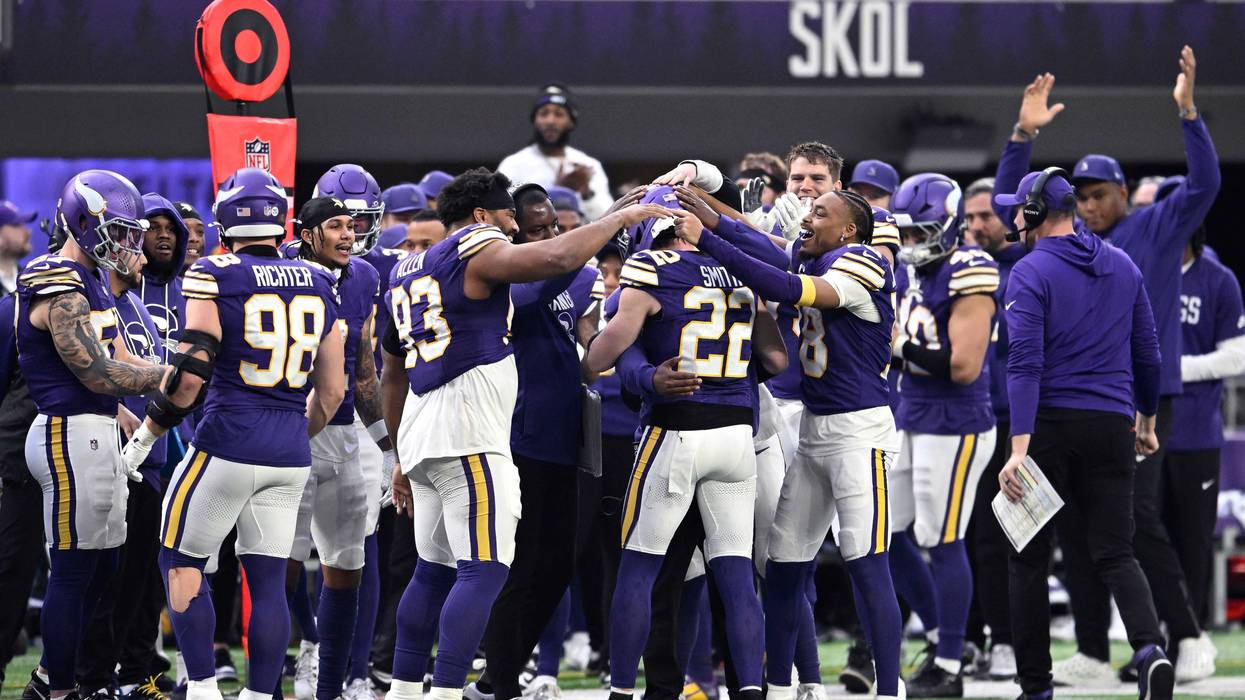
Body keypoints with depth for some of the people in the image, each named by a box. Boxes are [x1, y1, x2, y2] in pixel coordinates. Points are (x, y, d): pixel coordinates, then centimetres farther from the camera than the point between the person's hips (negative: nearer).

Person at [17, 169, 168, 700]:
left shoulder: (90, 282, 16)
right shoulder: (59, 289, -17)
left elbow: (119, 360, 16)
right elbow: (97, 374, -19)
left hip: (96, 434, 10)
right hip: (71, 433, -10)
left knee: (101, 566, 15)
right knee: (74, 570, -4)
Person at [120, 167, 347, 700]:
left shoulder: (214, 277, -9)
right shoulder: (317, 285, 8)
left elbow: (191, 373, -15)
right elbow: (332, 391, 13)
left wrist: (147, 433, -3)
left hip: (228, 445, -5)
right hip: (290, 455, 5)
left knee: (181, 564, 9)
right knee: (267, 578, 9)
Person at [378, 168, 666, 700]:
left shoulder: (406, 274, 22)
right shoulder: (474, 251, -5)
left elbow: (393, 376, 28)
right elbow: (556, 259, -22)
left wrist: (403, 455, 34)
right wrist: (621, 217, -8)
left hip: (419, 434, 9)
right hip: (469, 436, -9)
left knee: (435, 569, 16)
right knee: (485, 571, -11)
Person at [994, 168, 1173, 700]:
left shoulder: (1030, 273, -7)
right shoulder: (1124, 267, 10)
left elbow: (1025, 363, -16)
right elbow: (1148, 355, 15)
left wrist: (1019, 447, -22)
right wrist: (1146, 421, 29)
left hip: (1050, 425, -4)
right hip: (1112, 427, 4)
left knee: (1028, 556, 7)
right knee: (1115, 554, 3)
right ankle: (1149, 648, -24)